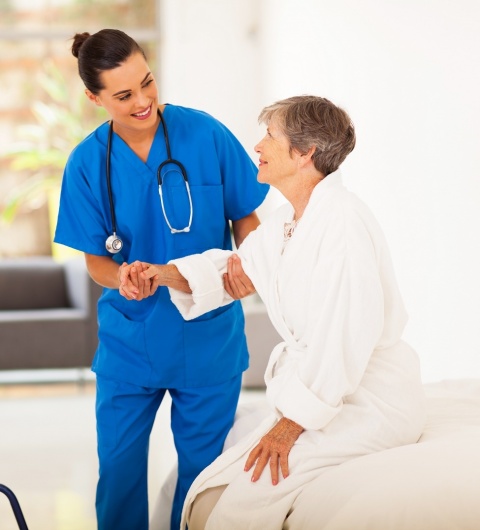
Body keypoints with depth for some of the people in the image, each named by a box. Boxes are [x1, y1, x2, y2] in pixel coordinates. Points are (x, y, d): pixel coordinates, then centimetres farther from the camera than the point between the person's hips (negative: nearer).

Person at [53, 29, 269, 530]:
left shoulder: (206, 133, -12)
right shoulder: (87, 163, -8)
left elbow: (245, 215, 0)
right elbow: (95, 258, -2)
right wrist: (122, 278, -24)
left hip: (208, 334, 0)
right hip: (129, 335, 1)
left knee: (202, 465, 12)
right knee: (119, 467, 8)